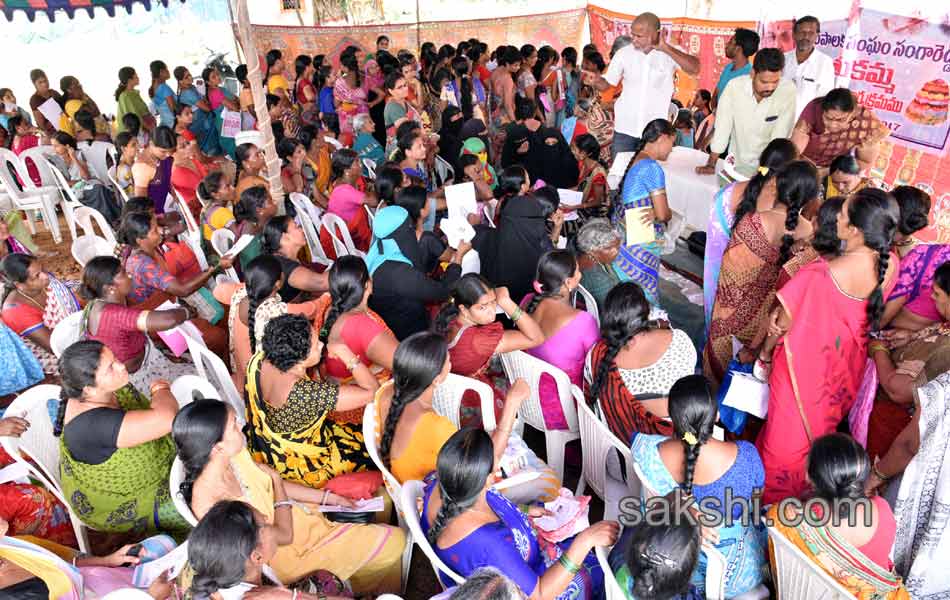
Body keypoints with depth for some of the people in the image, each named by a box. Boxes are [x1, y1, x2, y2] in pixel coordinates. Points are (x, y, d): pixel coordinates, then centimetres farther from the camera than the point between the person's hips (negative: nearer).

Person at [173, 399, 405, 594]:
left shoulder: (234, 455, -14)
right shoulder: (208, 503, -35)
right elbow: (283, 535, -24)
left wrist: (329, 497, 4)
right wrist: (278, 486, -11)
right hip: (288, 555, -7)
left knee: (393, 538, 9)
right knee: (393, 541, -2)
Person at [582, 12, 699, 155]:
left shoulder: (670, 53, -7)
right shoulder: (624, 53, -1)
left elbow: (694, 69, -21)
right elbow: (607, 83, 3)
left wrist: (666, 48, -25)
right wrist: (596, 81, -20)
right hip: (625, 127, 1)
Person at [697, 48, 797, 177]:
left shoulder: (788, 91, -13)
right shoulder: (735, 86, -11)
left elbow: (779, 137, -12)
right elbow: (722, 127, -6)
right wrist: (711, 164, -4)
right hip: (736, 164, 1)